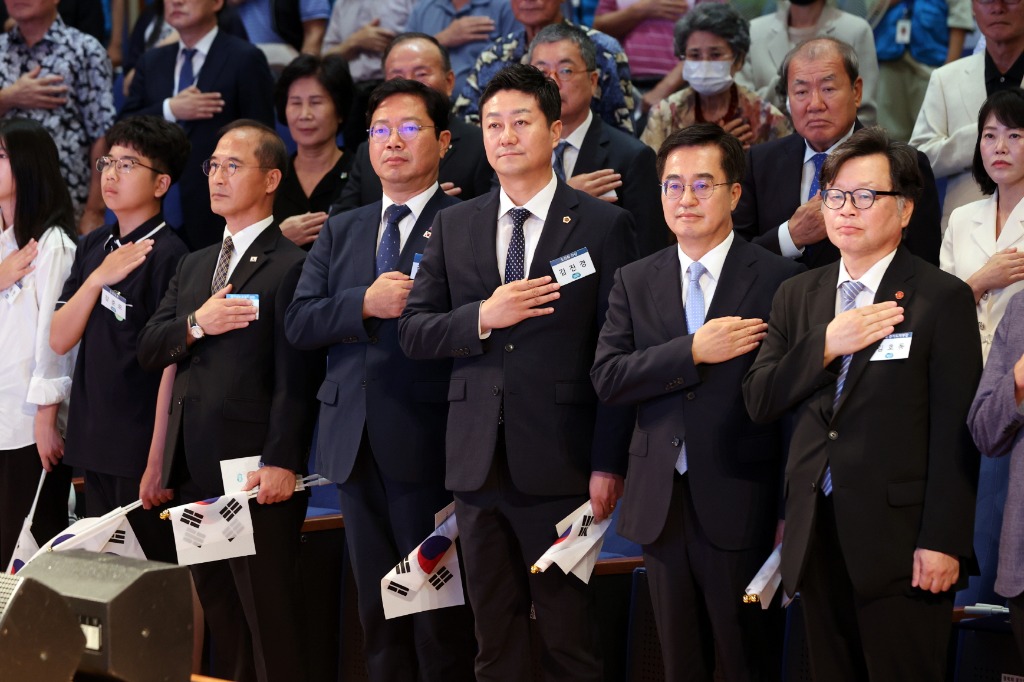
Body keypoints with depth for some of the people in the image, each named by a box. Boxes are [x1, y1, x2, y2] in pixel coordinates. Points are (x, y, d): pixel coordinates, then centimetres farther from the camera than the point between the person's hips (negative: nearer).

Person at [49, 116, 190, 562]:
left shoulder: (167, 255, -12)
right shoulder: (93, 247, 11)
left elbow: (171, 363, -15)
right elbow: (60, 340, 7)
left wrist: (157, 463, -17)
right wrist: (98, 278, -9)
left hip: (140, 452, -7)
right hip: (93, 445, 7)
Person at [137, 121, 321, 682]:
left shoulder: (291, 266, -7)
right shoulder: (194, 266, 19)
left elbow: (296, 377, -14)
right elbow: (148, 351, 13)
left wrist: (282, 462, -21)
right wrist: (195, 325, -6)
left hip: (254, 468, -8)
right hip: (194, 468, 8)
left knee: (268, 619, -3)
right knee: (217, 615, 10)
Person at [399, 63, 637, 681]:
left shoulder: (604, 226, -2)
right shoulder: (454, 225, 11)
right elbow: (413, 332, 8)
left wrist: (608, 466, -10)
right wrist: (482, 318, -11)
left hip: (558, 463, -4)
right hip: (477, 461, 4)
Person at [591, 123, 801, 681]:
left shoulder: (779, 280, -5)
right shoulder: (634, 282, 9)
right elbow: (607, 379, -3)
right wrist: (693, 352, -16)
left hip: (741, 506, -4)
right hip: (660, 505, 4)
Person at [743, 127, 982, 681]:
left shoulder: (942, 298, -4)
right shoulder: (797, 296, 14)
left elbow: (955, 432, -8)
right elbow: (758, 402, 7)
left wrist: (943, 541, -14)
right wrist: (826, 344, -8)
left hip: (900, 542, -5)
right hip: (817, 537, 5)